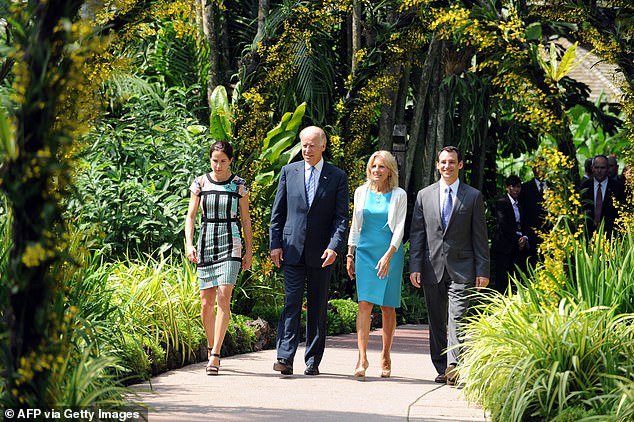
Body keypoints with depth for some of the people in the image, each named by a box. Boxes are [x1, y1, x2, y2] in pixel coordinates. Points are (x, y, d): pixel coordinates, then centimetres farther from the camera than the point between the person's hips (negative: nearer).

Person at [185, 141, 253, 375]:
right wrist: (189, 244, -8)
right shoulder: (200, 183, 5)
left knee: (223, 298, -14)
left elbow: (245, 219, 9)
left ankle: (215, 355, -16)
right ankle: (211, 347, 24)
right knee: (206, 303, 3)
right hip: (206, 242, 2)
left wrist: (249, 251, 8)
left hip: (230, 244, -2)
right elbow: (191, 215, 5)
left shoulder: (239, 185, 4)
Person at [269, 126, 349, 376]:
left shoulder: (337, 177, 3)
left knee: (318, 307, 5)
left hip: (321, 253, 0)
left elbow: (341, 217, -1)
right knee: (291, 302, -8)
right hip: (292, 250, 0)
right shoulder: (289, 172, 7)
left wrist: (334, 247, -14)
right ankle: (285, 357, -14)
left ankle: (313, 360, 11)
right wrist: (275, 244, 1)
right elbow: (278, 213, 9)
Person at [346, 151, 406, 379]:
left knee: (388, 307, 3)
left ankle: (386, 356, 15)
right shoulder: (361, 192, 8)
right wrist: (350, 254, 9)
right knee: (365, 304, -10)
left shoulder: (399, 195, 0)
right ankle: (362, 357, -15)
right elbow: (355, 225, 14)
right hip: (365, 251, 1)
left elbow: (399, 228, -5)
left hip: (390, 253, -1)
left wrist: (388, 256, -16)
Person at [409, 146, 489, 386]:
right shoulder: (424, 196, 10)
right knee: (437, 321, 7)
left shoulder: (473, 196, 5)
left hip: (461, 269, -3)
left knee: (457, 317, -15)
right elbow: (416, 234, 9)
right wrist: (415, 267, 0)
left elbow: (480, 237, 3)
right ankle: (442, 368, 15)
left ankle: (453, 365, -23)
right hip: (433, 268, 3)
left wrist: (482, 271, -2)